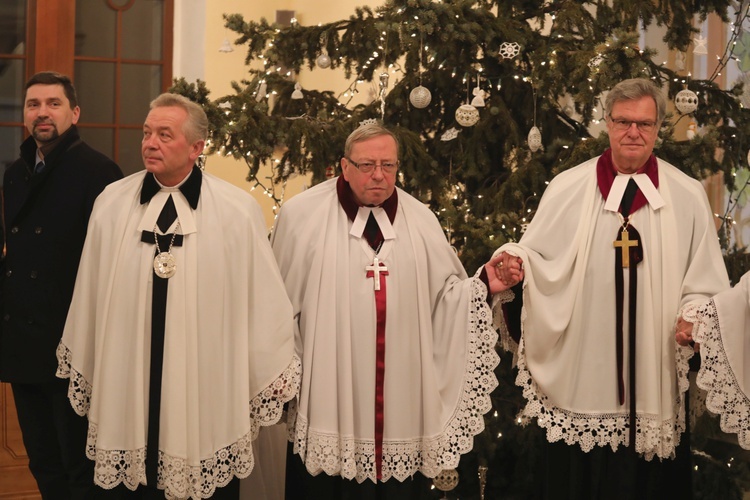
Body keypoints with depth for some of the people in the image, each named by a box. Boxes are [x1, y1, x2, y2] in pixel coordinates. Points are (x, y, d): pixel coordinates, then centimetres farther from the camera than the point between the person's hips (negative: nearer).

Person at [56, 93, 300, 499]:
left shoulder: (237, 211, -6)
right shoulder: (112, 204, 2)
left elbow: (262, 299, -2)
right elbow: (89, 294, 9)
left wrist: (269, 385, 1)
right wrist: (83, 375, 14)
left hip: (208, 396, -2)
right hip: (127, 391, 2)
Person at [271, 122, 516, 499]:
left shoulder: (420, 219, 9)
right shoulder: (303, 214, 0)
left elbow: (446, 296, 7)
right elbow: (279, 300, 2)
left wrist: (484, 284, -11)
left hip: (403, 395, 3)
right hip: (328, 394, -2)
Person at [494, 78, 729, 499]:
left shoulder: (688, 196, 5)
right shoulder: (568, 188, 3)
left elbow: (705, 281, 6)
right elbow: (538, 257, 3)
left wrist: (693, 316, -12)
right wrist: (514, 260, -18)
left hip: (655, 374, 0)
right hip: (579, 373, 0)